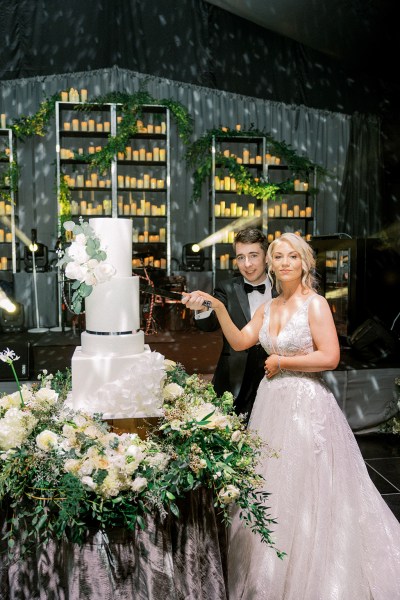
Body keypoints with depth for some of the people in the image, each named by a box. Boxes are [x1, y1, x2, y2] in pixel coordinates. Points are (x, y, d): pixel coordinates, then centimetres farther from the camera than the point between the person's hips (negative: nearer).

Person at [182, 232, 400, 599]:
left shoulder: (315, 304, -10)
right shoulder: (269, 308, 9)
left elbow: (330, 357, -17)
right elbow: (239, 341, 5)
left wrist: (282, 362, -11)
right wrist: (218, 308, -5)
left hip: (306, 402, -6)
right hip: (273, 400, 7)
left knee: (307, 489, 4)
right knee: (273, 484, 16)